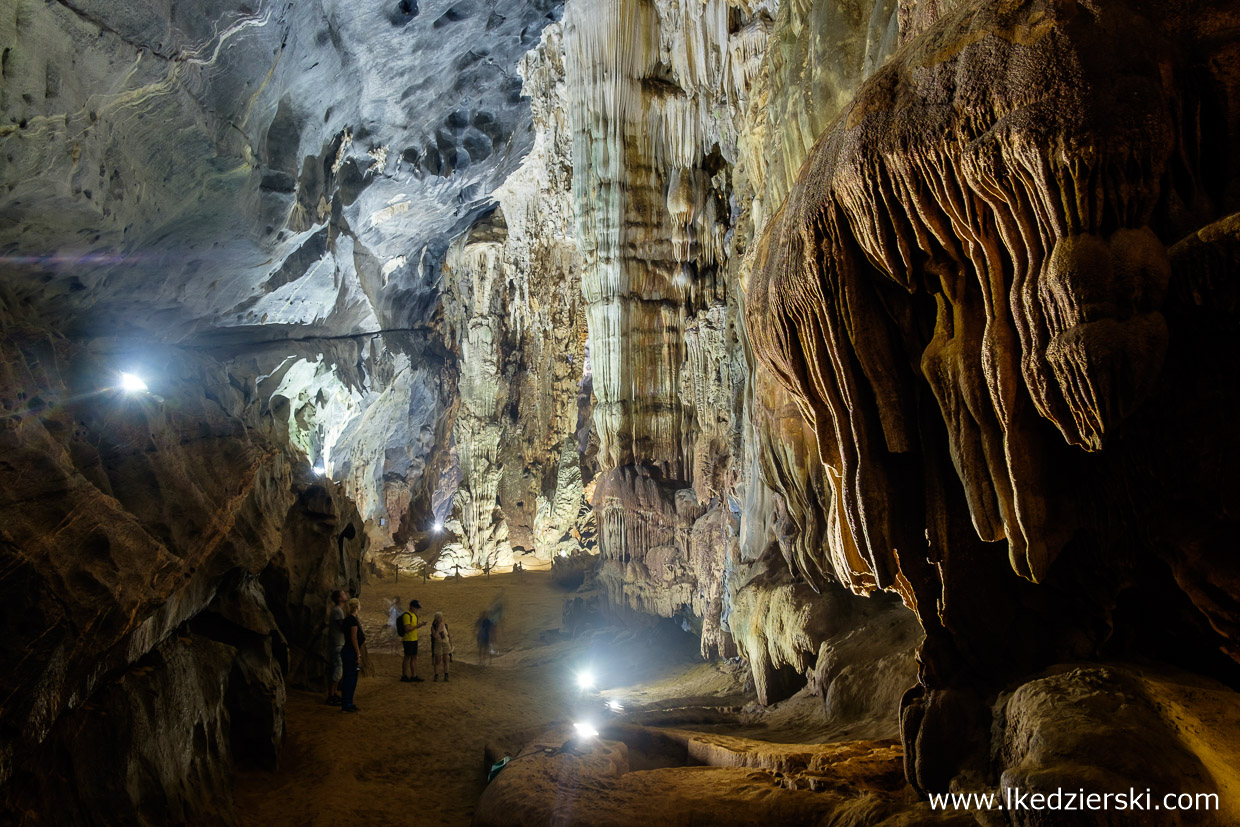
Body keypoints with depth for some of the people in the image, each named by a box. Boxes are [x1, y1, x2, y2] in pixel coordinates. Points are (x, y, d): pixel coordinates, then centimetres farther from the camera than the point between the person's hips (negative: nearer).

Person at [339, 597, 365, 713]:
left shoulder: (348, 619, 12)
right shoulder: (353, 620, -17)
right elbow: (354, 639, -19)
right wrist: (358, 655, -17)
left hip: (347, 651, 10)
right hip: (351, 652, -10)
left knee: (348, 678, 15)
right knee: (350, 678, -3)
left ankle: (346, 703, 23)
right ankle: (347, 705, 2)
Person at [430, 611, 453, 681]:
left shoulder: (445, 625, -2)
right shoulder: (433, 627, -10)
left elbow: (448, 635, 6)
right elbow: (435, 636, -23)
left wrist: (451, 645, 6)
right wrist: (439, 627, -21)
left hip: (446, 644, 2)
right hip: (437, 645, -2)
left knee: (445, 661, 2)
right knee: (437, 661, 0)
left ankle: (446, 677, 9)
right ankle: (436, 676, 14)